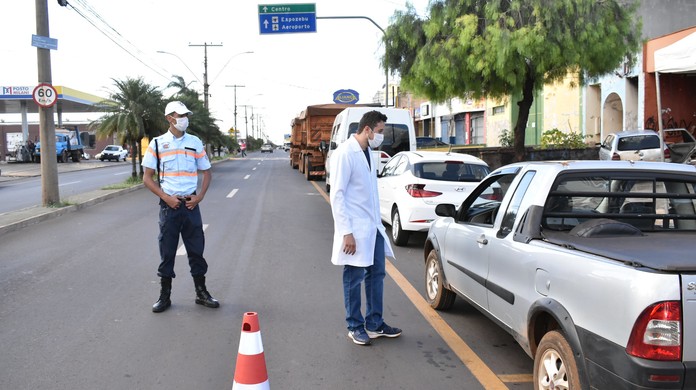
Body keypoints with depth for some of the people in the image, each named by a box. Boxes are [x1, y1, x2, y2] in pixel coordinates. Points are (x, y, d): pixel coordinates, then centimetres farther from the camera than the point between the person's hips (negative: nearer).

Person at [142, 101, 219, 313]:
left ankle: (201, 293, 18)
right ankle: (164, 296, 16)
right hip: (169, 206, -2)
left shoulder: (195, 142, 6)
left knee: (196, 249, 6)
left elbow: (206, 172, 12)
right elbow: (147, 178, 0)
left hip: (190, 205, 2)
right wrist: (166, 197, -11)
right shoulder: (157, 144, -1)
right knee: (167, 251, 5)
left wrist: (199, 196, -2)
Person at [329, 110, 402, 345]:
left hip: (373, 226, 8)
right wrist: (346, 232, -19)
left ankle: (374, 324, 24)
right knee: (354, 278, 3)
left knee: (376, 275, 12)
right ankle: (355, 327, 16)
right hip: (355, 229, -8)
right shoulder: (344, 153, -14)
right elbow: (337, 195, -16)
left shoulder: (368, 152, 11)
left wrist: (376, 221, 15)